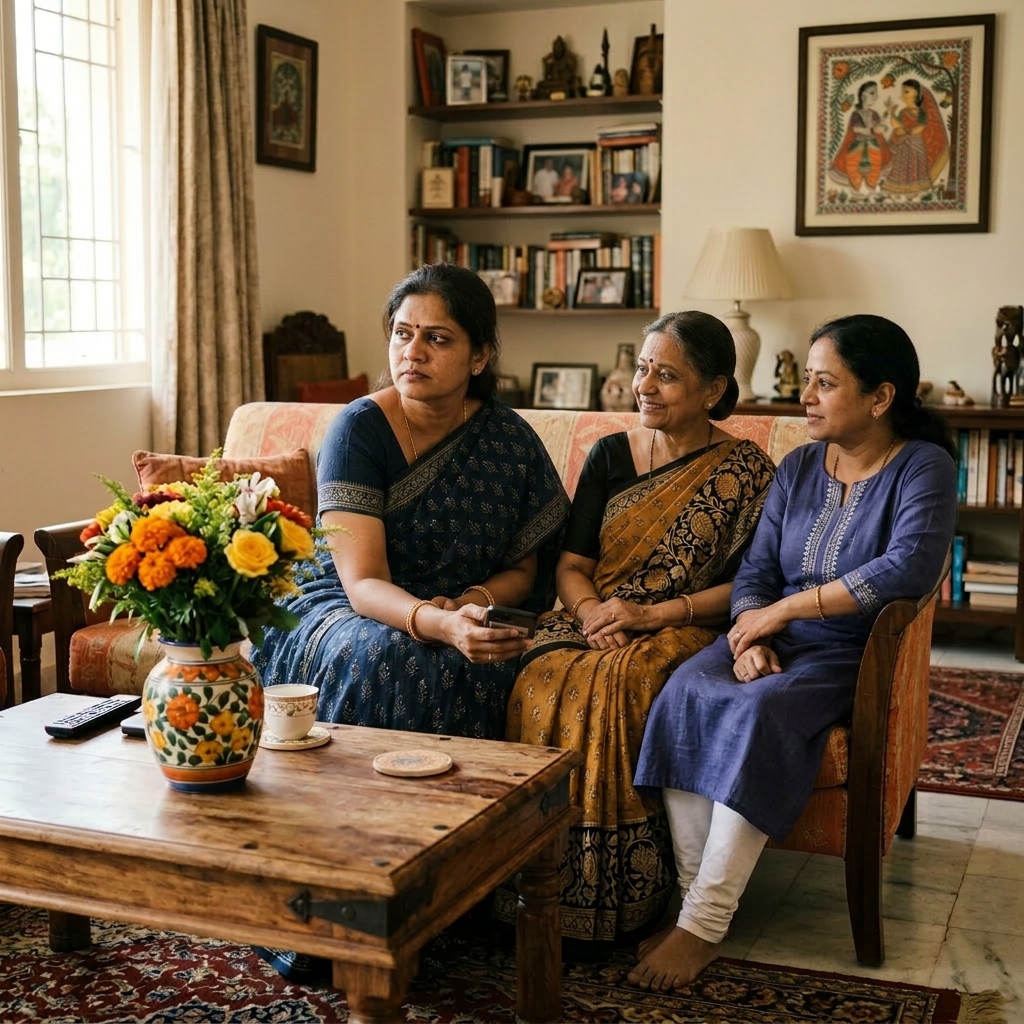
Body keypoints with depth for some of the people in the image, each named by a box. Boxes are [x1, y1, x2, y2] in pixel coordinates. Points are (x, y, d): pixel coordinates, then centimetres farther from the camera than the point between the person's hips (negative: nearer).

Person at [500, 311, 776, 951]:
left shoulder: (746, 470, 2)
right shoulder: (610, 455, 14)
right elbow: (571, 562, 10)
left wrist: (654, 614, -15)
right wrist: (590, 610, -12)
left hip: (684, 633, -4)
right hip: (593, 622, 4)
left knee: (615, 686, -36)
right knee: (543, 681, -30)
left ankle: (606, 908, -24)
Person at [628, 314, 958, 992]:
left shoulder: (923, 467, -6)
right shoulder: (799, 468, 11)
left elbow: (912, 567, -24)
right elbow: (755, 572, 9)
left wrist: (785, 608, -19)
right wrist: (750, 637, -14)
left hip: (848, 657, -5)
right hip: (773, 641, 5)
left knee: (762, 711, -34)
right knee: (686, 693, -25)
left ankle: (704, 926, -29)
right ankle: (697, 901, -24)